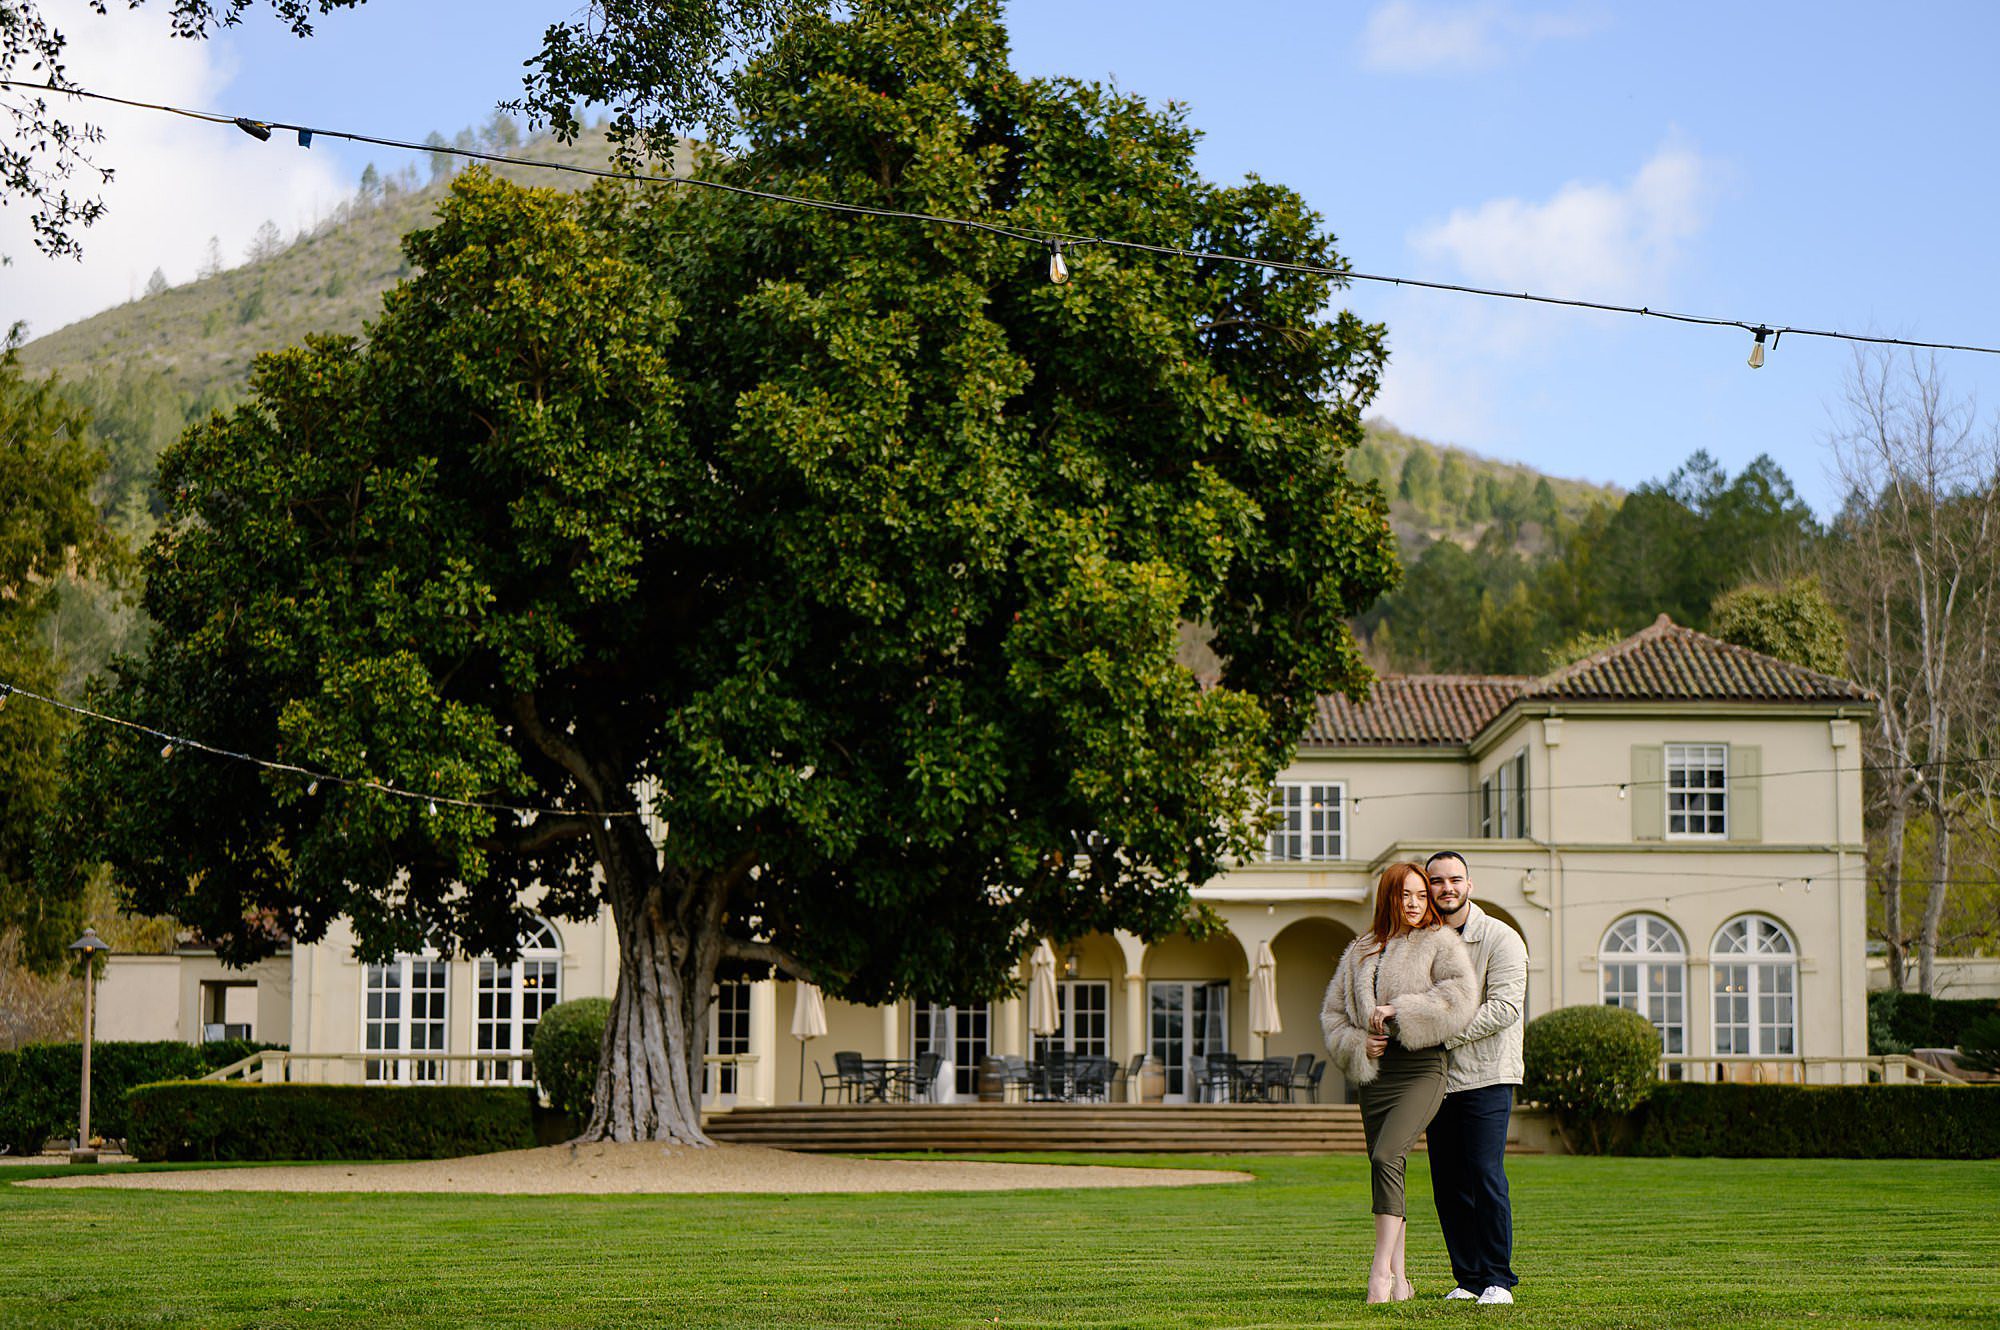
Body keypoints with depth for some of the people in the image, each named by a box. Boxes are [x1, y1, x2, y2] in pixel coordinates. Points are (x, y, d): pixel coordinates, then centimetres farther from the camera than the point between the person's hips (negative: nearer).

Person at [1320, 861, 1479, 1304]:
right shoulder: (1360, 953, 17)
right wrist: (1358, 1044, -2)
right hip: (1375, 1072, 5)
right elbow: (1332, 1014, 18)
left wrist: (1399, 1011, -14)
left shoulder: (1440, 943, 4)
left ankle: (1381, 1268, -20)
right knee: (1385, 1174, 4)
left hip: (1422, 1069, -5)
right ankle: (1398, 1280, 11)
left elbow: (1461, 997, -12)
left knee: (1385, 1157, -22)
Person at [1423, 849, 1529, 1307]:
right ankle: (1468, 1278, 12)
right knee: (1448, 1183, 4)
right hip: (1438, 1078, 5)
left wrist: (1446, 1031, -19)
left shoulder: (1501, 940, -4)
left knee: (1486, 1177, -11)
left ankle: (1497, 1280, -4)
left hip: (1485, 1077, -5)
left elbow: (1504, 1007, -13)